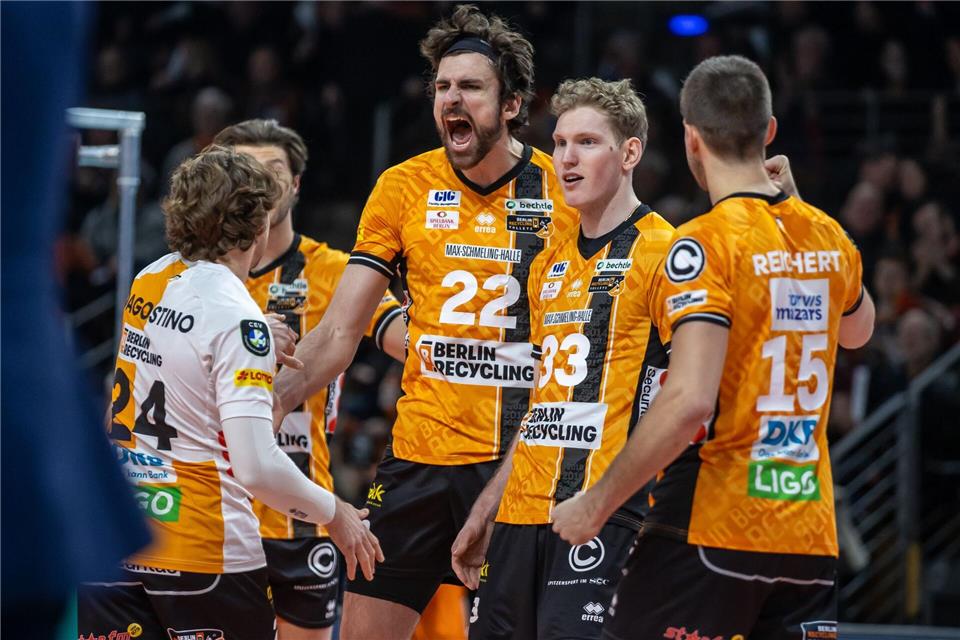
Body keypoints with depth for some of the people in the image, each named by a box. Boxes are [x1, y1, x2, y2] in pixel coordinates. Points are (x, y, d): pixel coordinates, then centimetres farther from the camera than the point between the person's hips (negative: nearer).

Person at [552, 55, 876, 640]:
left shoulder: (706, 244, -12)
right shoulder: (828, 237, 9)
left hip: (711, 530, -6)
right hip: (812, 534, 6)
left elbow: (689, 402, -22)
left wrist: (596, 504, -14)